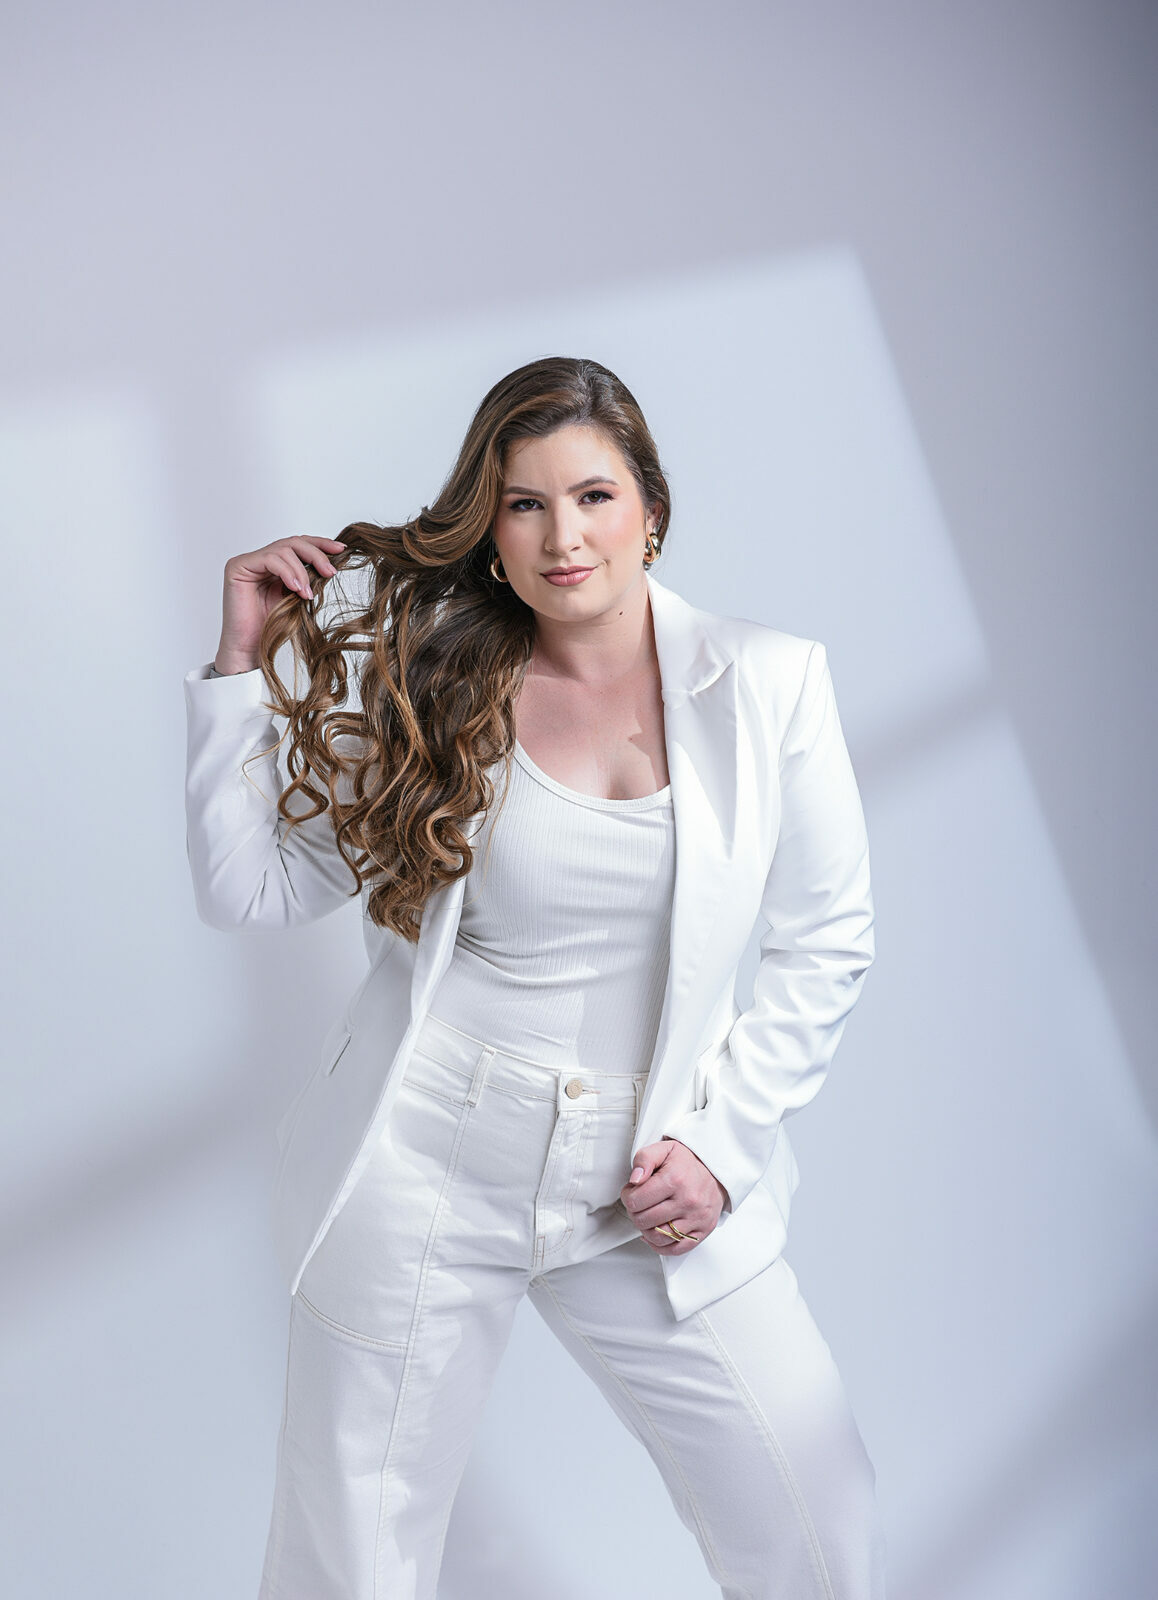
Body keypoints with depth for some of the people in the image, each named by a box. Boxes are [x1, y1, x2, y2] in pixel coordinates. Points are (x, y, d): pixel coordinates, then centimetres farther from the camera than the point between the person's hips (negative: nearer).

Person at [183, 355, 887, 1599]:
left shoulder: (768, 683, -3)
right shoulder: (426, 686, -2)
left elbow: (825, 945, 3)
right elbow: (250, 889, -1)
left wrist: (721, 1145, -5)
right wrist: (242, 667, -7)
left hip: (651, 1196, 1)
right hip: (424, 1175, 0)